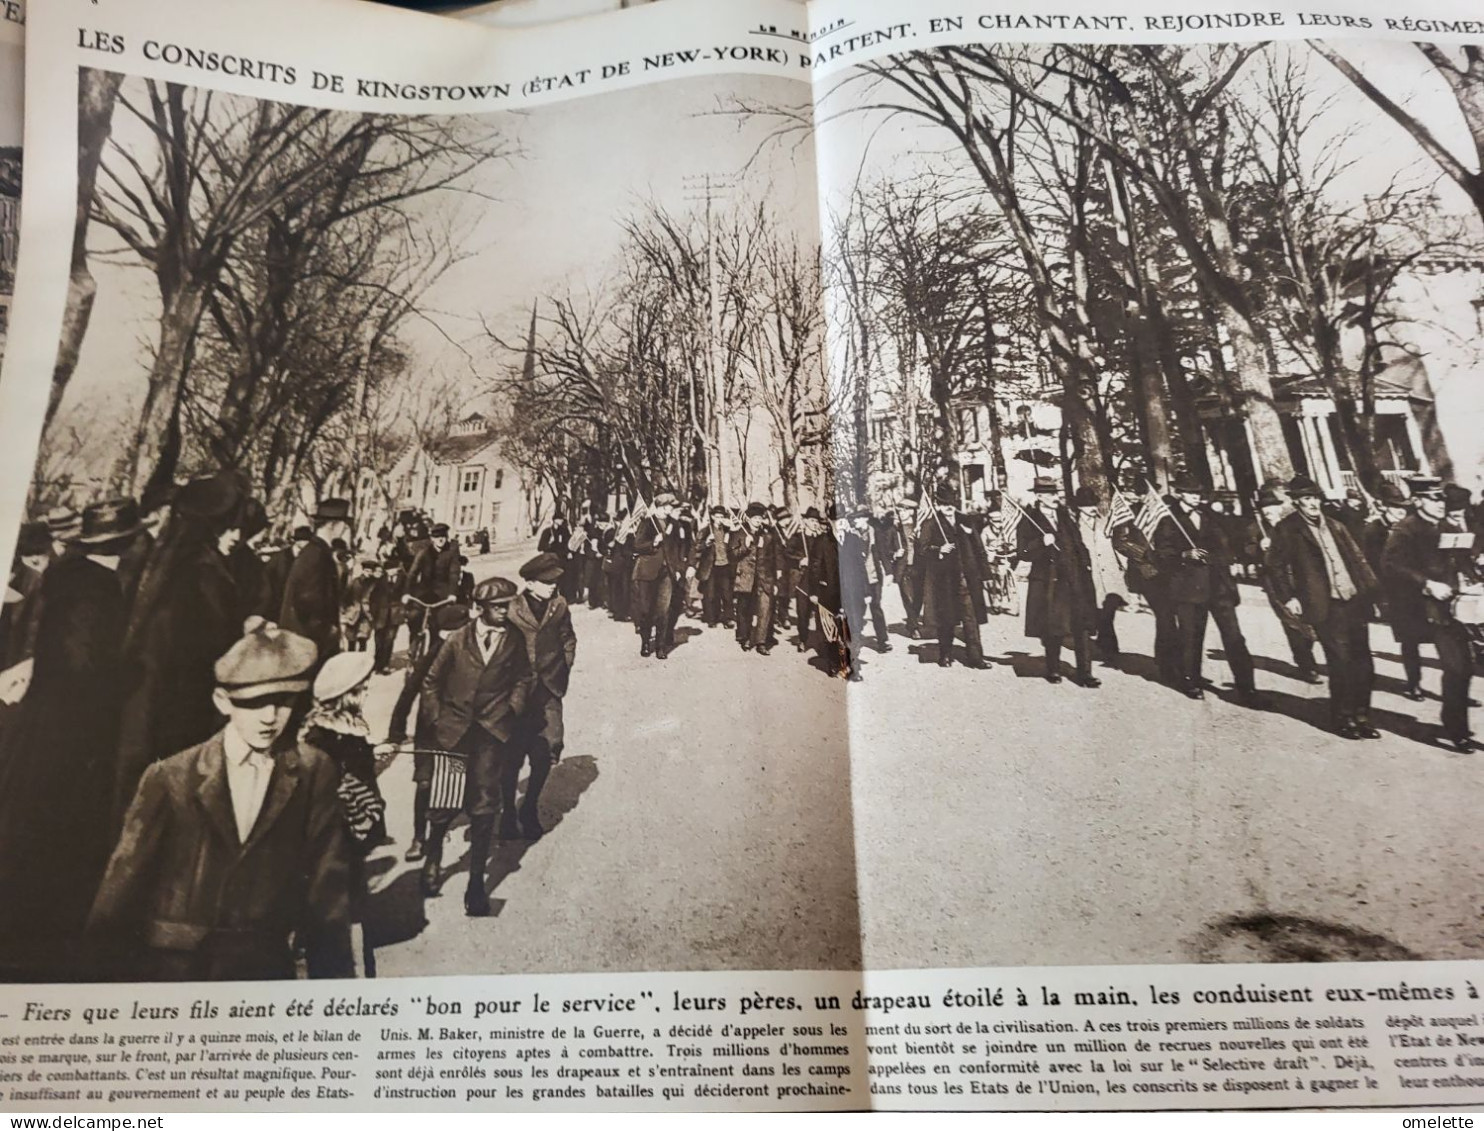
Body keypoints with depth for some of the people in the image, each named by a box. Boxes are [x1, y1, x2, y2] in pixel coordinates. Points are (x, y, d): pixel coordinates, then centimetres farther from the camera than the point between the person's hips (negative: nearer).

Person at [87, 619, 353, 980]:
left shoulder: (315, 775, -1)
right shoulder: (170, 779, -2)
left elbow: (327, 888, 2)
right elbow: (122, 886, 3)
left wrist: (333, 975, 2)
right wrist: (137, 972, 2)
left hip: (266, 968, 0)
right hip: (175, 966, 0)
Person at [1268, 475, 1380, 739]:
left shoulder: (1335, 525, 14)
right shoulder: (1287, 530, -3)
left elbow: (1358, 558, 18)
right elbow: (1275, 566, -3)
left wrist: (1371, 588, 8)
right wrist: (1288, 598, -10)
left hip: (1355, 601, 6)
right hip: (1326, 606, -6)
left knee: (1363, 664, 9)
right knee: (1341, 664, -4)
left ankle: (1361, 717, 21)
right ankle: (1342, 719, 12)